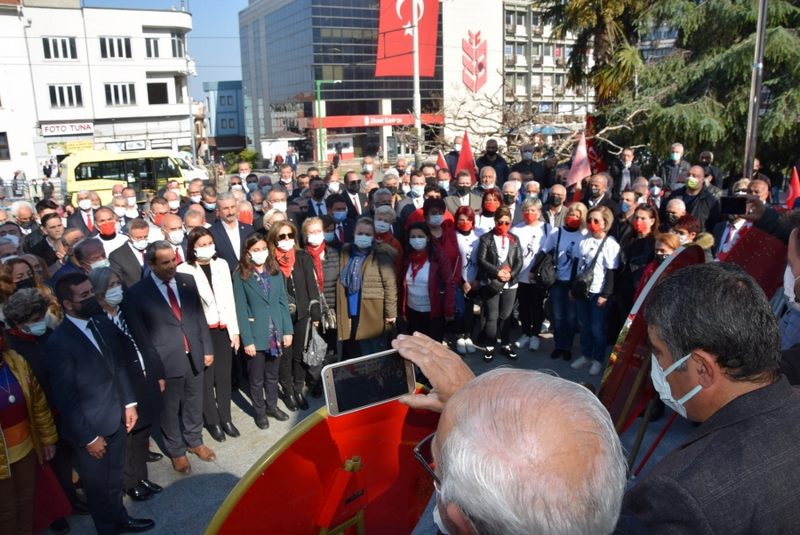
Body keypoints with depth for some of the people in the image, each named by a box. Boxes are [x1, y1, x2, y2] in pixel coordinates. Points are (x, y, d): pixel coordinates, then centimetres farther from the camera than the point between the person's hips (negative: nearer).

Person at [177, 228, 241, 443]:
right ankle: (212, 421, 25)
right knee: (206, 379, 9)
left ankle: (226, 418, 28)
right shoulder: (184, 270, -10)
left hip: (223, 329, 4)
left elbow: (229, 298, 7)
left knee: (224, 376, 13)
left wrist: (234, 330, 6)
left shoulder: (221, 264, 4)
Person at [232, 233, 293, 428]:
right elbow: (241, 310, -10)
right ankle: (259, 411, 29)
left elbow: (283, 302, 3)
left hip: (276, 333, 3)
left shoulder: (275, 271, 2)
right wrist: (247, 340, -13)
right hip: (256, 335, -3)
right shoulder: (240, 276, -9)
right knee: (256, 378, 11)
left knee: (272, 374, 17)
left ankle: (272, 405, 36)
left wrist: (287, 330, -2)